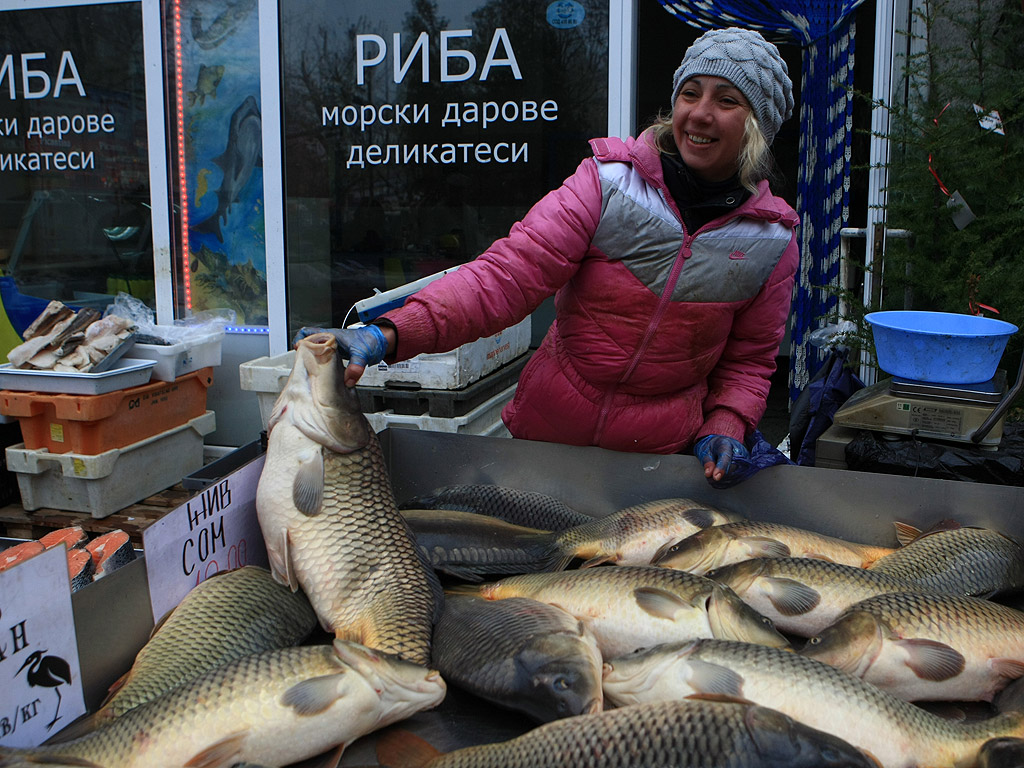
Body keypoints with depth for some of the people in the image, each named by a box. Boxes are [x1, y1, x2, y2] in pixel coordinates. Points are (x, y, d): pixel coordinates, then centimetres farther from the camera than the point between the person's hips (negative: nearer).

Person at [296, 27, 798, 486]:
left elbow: (749, 358, 8)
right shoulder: (607, 183, -11)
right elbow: (507, 272, -20)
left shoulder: (772, 241, -3)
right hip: (547, 429, 0)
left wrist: (725, 424, -12)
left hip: (663, 455, 1)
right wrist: (390, 334, -32)